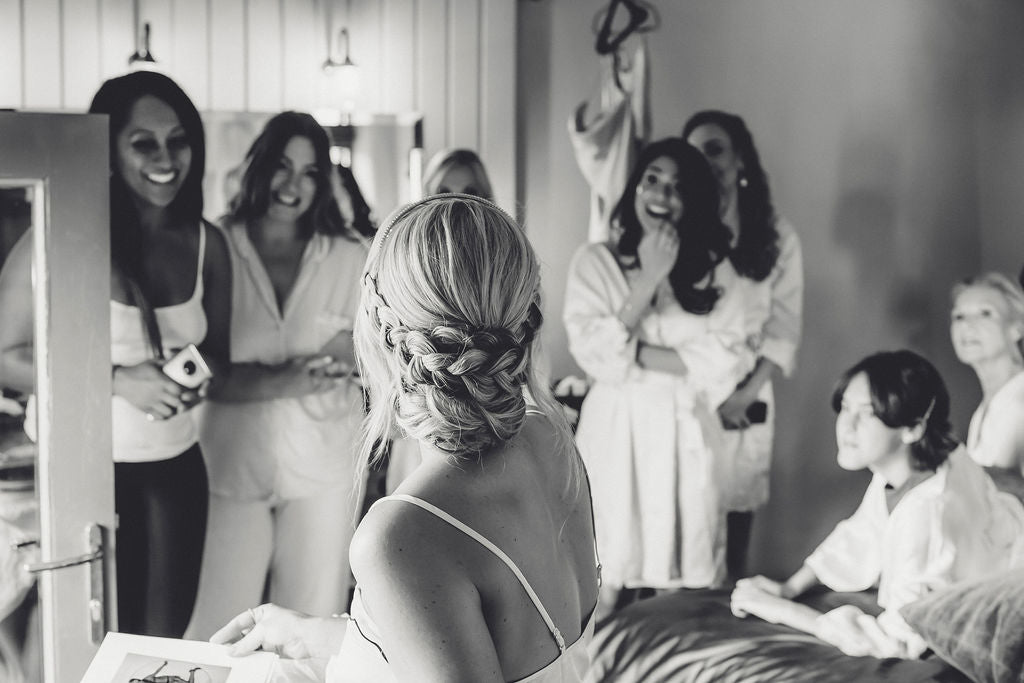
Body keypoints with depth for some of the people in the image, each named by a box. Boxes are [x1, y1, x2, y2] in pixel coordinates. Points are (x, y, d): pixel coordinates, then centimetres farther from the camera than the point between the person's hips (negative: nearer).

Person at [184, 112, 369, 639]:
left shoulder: (349, 257, 3)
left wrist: (354, 350, -16)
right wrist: (278, 383, -23)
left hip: (323, 465, 2)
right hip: (233, 463, -2)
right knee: (217, 622, -2)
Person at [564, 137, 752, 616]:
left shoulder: (714, 270, 5)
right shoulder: (595, 261, 1)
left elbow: (725, 361, -5)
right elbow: (592, 351, -10)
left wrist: (635, 353, -10)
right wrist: (649, 280, -14)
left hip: (683, 433, 1)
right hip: (614, 430, -1)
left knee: (679, 591, 5)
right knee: (607, 582, 1)